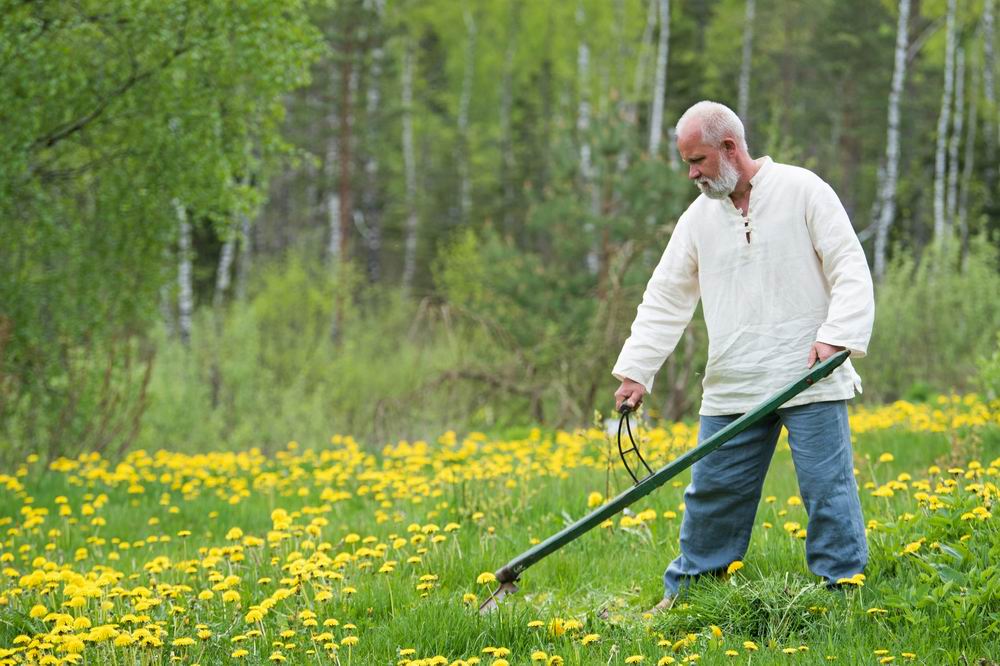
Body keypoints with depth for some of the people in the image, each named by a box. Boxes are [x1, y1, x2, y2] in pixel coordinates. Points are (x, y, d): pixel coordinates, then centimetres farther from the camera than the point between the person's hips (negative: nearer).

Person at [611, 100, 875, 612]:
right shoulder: (699, 218, 13)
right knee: (711, 494, 7)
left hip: (811, 383, -4)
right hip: (731, 392, 4)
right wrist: (634, 371, 6)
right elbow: (665, 300, 14)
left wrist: (836, 336, -19)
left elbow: (851, 271, -5)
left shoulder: (802, 190, -2)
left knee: (828, 490, -6)